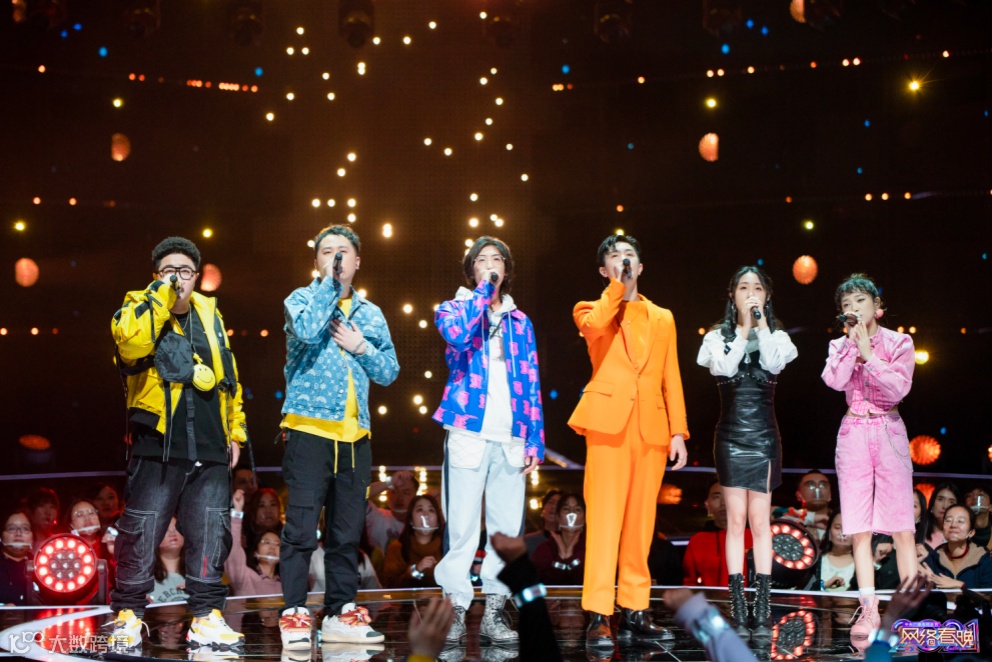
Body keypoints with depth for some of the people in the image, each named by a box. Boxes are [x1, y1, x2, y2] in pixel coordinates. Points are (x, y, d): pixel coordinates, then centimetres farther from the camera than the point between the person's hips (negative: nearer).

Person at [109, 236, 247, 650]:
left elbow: (229, 377, 21)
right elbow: (130, 344, -22)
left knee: (210, 533, 4)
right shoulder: (140, 307, 3)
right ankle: (128, 614, 8)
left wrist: (235, 431, 17)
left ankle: (207, 617, 10)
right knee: (141, 530, -2)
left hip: (209, 448, 4)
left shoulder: (210, 313, 17)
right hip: (158, 444, -4)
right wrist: (161, 295, -16)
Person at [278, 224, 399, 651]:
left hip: (354, 436, 5)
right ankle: (294, 615, -4)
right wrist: (330, 280, -11)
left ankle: (341, 613, 15)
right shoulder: (302, 299, 4)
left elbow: (389, 373, 13)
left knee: (347, 532, 7)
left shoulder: (371, 314, 16)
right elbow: (307, 330, -19)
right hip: (309, 429, -4)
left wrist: (362, 347, -4)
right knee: (301, 530, -8)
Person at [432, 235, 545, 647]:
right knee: (462, 527, -6)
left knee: (508, 529, 2)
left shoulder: (519, 322, 18)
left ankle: (493, 612, 9)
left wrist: (534, 441, 7)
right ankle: (455, 611, 0)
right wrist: (484, 290, -7)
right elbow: (458, 333, -17)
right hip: (469, 432, -3)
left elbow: (530, 384, 15)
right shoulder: (454, 308, 9)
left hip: (510, 437, 3)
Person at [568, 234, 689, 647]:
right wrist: (619, 286, -6)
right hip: (609, 422, -3)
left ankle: (634, 612, 10)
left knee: (640, 521, 4)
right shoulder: (592, 311, 11)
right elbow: (594, 325, -16)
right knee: (604, 518, -9)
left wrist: (678, 431, 6)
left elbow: (671, 379, 14)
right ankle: (599, 616, -9)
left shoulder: (662, 318, 20)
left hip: (651, 427, 4)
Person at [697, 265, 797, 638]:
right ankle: (738, 608, 0)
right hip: (731, 435, 0)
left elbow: (773, 363, -14)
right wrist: (743, 329, -7)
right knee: (736, 520, -2)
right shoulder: (719, 337, 7)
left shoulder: (775, 336, 7)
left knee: (760, 520, -1)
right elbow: (724, 367, -12)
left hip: (763, 435, 0)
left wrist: (761, 321, -8)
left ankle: (763, 608, 1)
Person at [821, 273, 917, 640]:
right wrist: (854, 341, -12)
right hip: (854, 435, 2)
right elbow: (835, 380, -13)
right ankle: (869, 611, 3)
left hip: (889, 434, -2)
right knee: (860, 530, 0)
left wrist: (869, 354, -12)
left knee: (902, 528, -5)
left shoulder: (899, 343, 3)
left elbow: (898, 388, -12)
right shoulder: (841, 345, 8)